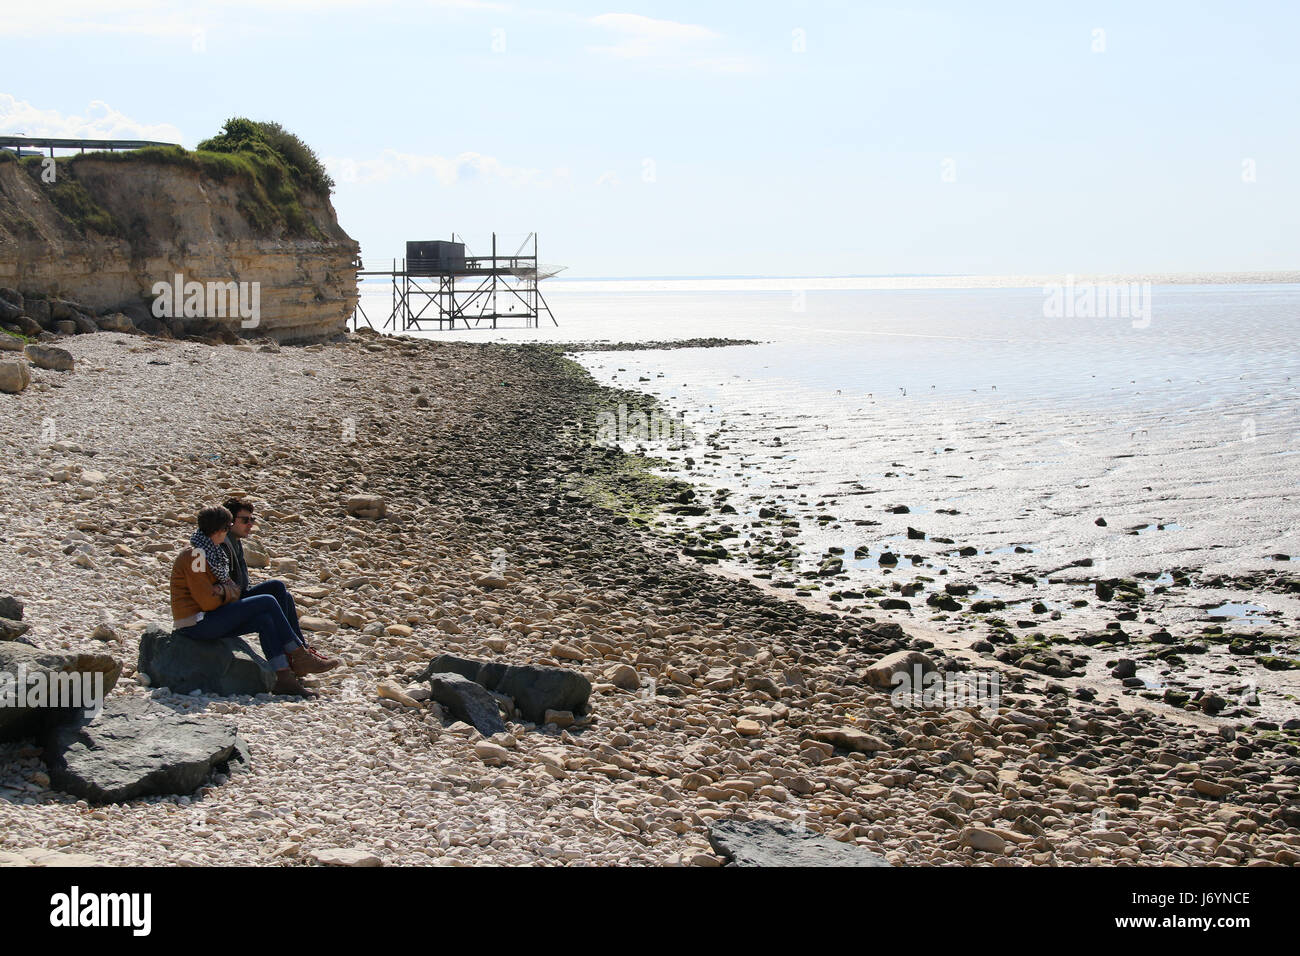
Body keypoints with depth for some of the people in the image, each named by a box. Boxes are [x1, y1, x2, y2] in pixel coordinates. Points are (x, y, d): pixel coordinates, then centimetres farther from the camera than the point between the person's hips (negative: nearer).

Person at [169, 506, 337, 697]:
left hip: (207, 621, 10)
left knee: (265, 620, -5)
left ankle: (284, 678, -10)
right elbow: (207, 601, -20)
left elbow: (234, 590, 11)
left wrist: (223, 590, -12)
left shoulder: (210, 553, 15)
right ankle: (298, 657, -6)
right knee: (267, 602, -12)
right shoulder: (195, 556, -17)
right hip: (197, 623, -10)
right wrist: (224, 595, 0)